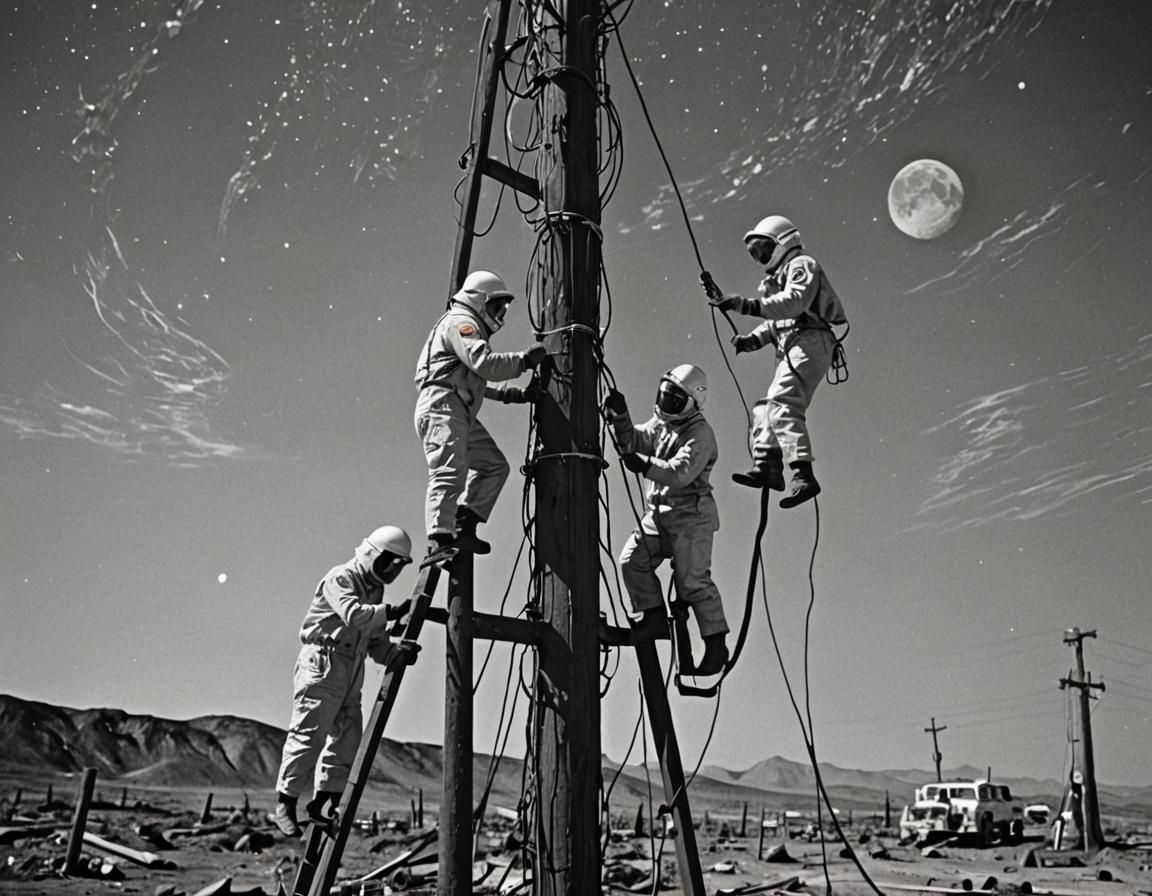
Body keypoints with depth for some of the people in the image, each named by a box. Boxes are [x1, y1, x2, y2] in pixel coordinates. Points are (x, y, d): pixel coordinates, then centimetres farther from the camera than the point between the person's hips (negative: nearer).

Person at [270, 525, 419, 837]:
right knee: (308, 735, -10)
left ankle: (323, 803, 12)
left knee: (348, 737, 5)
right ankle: (284, 803, -3)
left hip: (351, 671, 9)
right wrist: (391, 611, -30)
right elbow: (353, 614, -27)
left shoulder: (374, 591, 19)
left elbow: (377, 645, 13)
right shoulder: (340, 578, -6)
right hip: (322, 664, -9)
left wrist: (399, 653, -6)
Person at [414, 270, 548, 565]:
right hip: (442, 407, -11)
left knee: (494, 465, 10)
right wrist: (524, 360, -15)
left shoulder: (470, 327, 30)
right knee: (449, 473, -22)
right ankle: (439, 543, -32)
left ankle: (464, 527, 3)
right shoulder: (460, 322, -4)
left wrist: (509, 393, 24)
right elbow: (485, 363, -21)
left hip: (461, 415, 11)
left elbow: (472, 381, 31)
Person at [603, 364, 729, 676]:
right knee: (632, 560, -2)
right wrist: (620, 418, -16)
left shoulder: (700, 434, -15)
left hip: (691, 516, -8)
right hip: (658, 513, 8)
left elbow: (681, 472, -28)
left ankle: (716, 645, 2)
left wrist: (644, 465, -35)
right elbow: (633, 441, 0)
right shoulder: (660, 423, 10)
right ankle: (653, 614, 14)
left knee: (693, 580, -8)